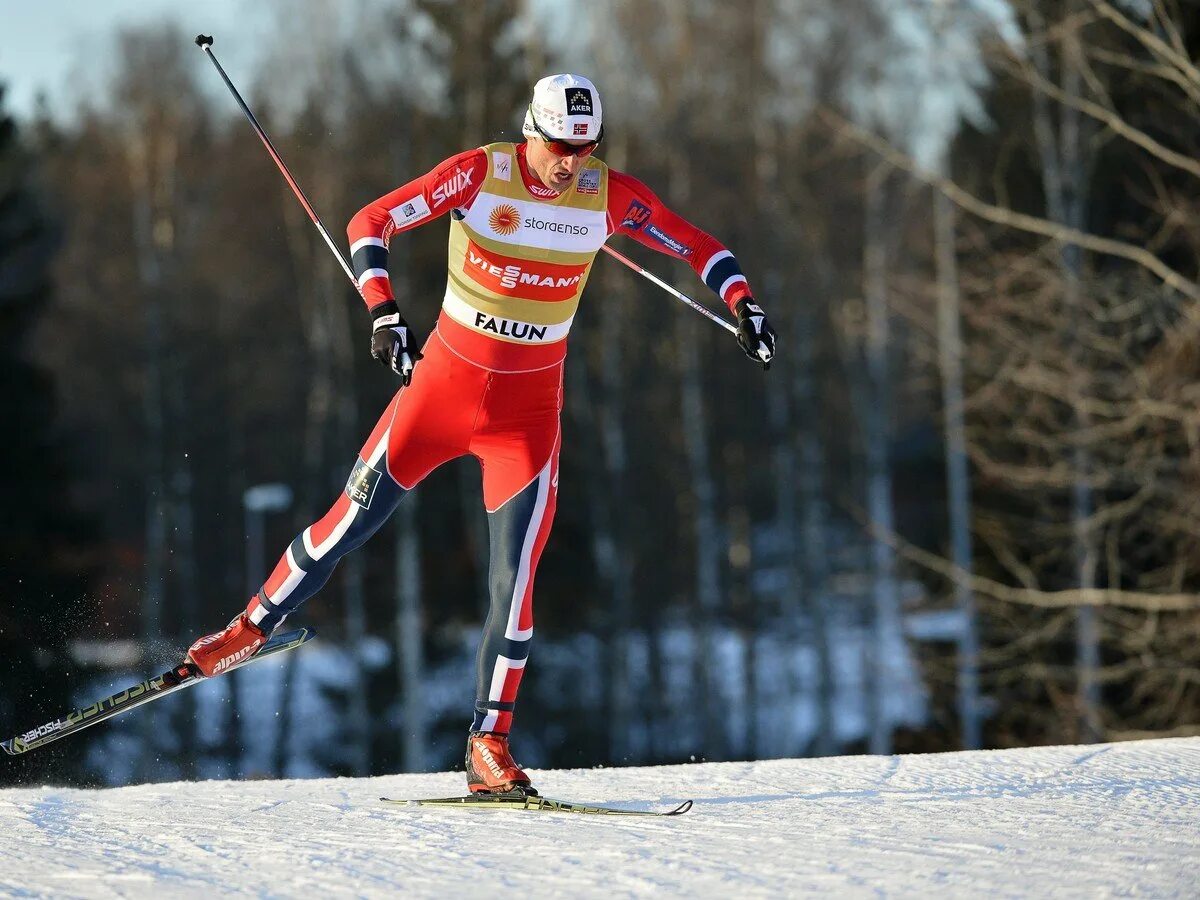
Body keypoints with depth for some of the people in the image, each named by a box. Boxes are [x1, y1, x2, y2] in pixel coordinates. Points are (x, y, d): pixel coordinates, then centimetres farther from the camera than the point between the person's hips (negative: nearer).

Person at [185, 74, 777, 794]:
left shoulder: (611, 195, -9)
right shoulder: (479, 174, -15)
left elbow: (698, 246, 0)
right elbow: (371, 223, -16)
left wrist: (745, 304, -17)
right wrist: (384, 313, -30)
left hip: (529, 409, 1)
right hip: (442, 383, -1)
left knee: (515, 579, -8)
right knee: (351, 523, 6)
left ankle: (490, 743, 1)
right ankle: (251, 630, 30)